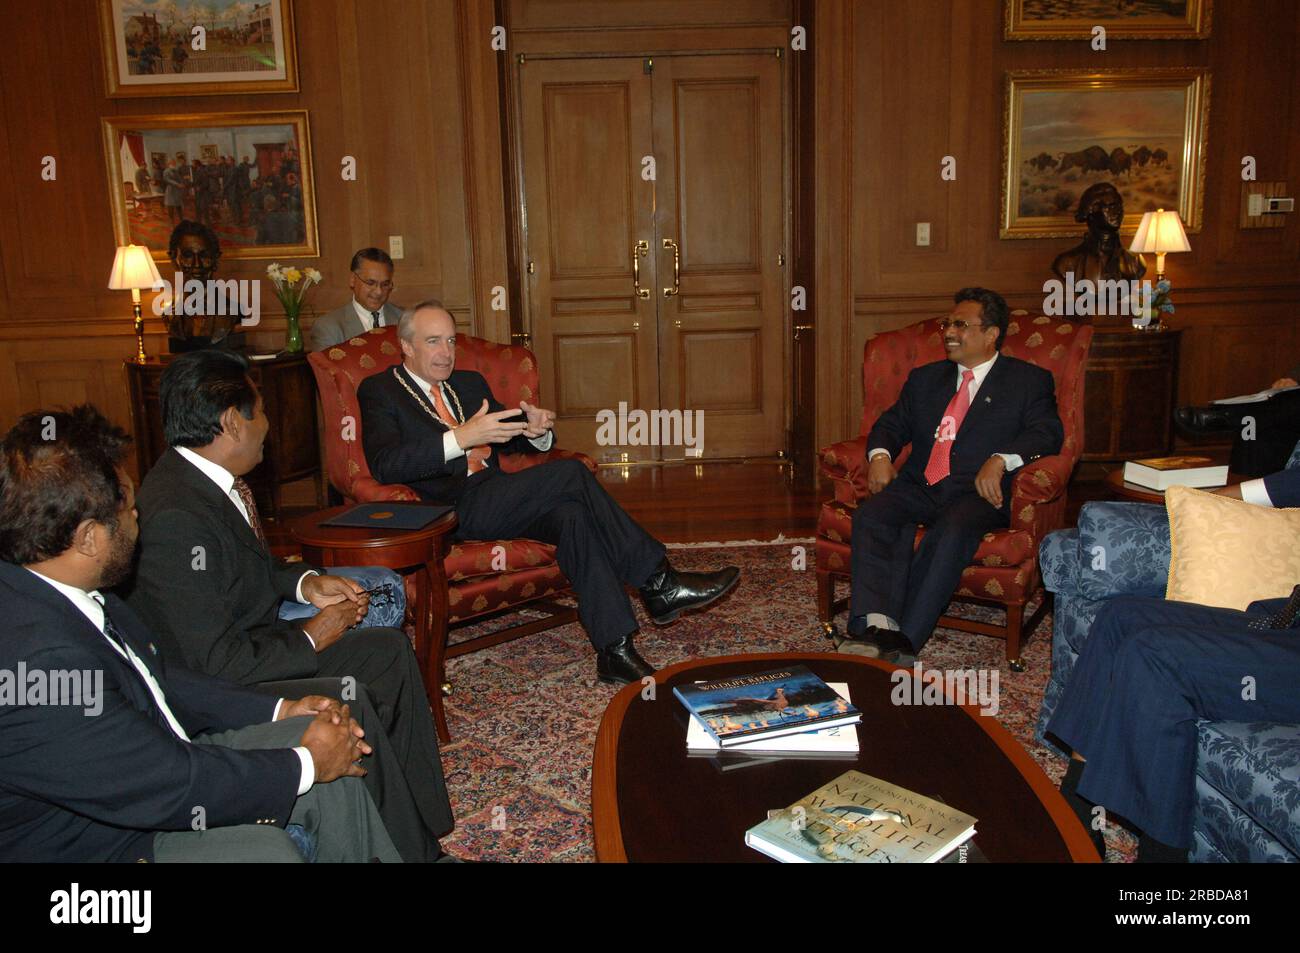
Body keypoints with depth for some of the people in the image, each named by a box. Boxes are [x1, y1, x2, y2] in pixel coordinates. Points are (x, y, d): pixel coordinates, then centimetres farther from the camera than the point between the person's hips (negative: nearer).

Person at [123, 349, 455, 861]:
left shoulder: (202, 475, -1)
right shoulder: (176, 519, -29)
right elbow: (216, 663, -28)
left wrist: (307, 583, 1)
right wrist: (313, 636, -15)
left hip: (246, 632, 10)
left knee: (389, 651, 3)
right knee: (349, 703, -27)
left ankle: (425, 828, 11)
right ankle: (406, 847, -5)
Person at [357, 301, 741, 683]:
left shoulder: (470, 383, 23)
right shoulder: (379, 391, 2)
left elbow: (509, 434, 23)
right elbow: (384, 464, -15)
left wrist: (536, 430, -3)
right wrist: (460, 438, -27)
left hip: (494, 501, 6)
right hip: (453, 512, -6)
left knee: (572, 514, -27)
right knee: (570, 473, -25)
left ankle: (615, 651, -29)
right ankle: (659, 583, -19)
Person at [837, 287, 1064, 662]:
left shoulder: (1029, 381, 13)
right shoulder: (925, 378, 27)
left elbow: (1047, 433, -2)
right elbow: (891, 424, 24)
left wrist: (1000, 460, -21)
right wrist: (880, 455, 0)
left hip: (979, 492, -4)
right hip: (919, 487, 4)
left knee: (953, 530, -37)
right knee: (870, 515, -28)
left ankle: (904, 641, -38)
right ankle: (876, 627, -42)